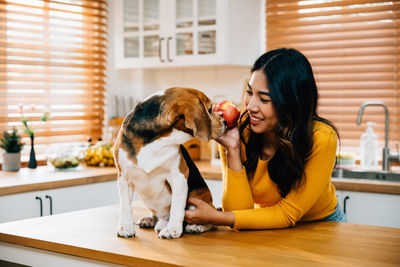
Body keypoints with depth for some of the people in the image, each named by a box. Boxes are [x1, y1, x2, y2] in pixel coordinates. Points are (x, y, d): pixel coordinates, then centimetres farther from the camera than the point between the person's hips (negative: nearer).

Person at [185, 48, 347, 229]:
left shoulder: (320, 139, -26)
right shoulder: (241, 131, -18)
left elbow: (287, 214, -22)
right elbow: (240, 210, -19)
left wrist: (217, 218, -30)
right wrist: (232, 150, -30)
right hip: (267, 228, 1)